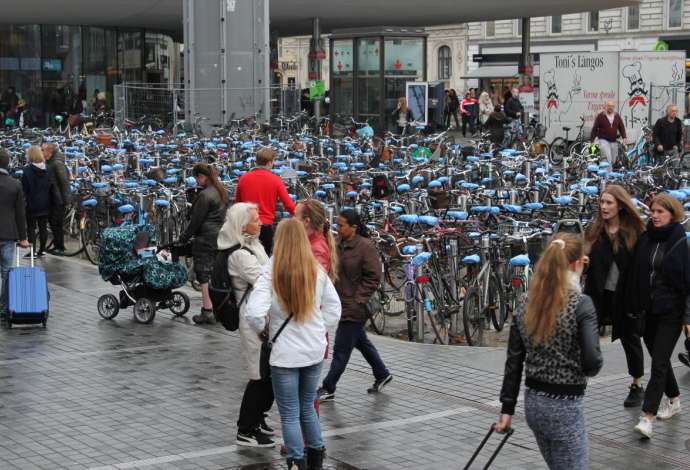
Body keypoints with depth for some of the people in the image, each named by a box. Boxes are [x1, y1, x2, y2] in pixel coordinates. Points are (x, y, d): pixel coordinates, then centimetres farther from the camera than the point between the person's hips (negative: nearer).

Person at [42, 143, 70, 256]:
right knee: (53, 223, 14)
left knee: (57, 224, -4)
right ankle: (57, 246, 23)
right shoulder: (48, 163, 10)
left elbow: (65, 182, -19)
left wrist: (66, 199, -18)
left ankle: (60, 248, 3)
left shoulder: (58, 163, -18)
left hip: (58, 200, -9)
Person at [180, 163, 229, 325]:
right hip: (220, 237, 8)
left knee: (204, 274, -2)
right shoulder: (221, 192, 11)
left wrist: (184, 237, -3)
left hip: (206, 239, -8)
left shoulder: (205, 195, -16)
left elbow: (196, 220, -13)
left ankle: (207, 311, -2)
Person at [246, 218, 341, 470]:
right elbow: (334, 308, 6)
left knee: (290, 414, 6)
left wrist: (262, 330, -3)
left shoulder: (271, 273, -15)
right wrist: (319, 329, 12)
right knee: (307, 407, 22)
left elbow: (254, 314, -22)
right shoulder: (317, 271, -1)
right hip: (315, 350, 5)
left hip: (285, 354, -5)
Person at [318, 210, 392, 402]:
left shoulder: (366, 247, -15)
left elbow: (373, 277, -14)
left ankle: (328, 389, 4)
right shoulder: (340, 245, 7)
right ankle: (382, 374, 36)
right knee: (361, 342, 21)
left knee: (341, 350, -3)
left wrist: (358, 300, -17)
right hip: (342, 305, 8)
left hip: (354, 308, -8)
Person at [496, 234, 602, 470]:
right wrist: (578, 370, 3)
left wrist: (507, 408, 11)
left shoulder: (528, 305, 2)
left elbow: (513, 361, 5)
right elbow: (592, 362, -20)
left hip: (533, 403, 7)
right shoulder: (581, 304, -15)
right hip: (565, 406, -7)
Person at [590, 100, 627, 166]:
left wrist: (624, 137, -1)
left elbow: (621, 127, 13)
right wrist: (592, 140, -7)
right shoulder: (601, 116, -4)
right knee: (608, 158, -20)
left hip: (614, 141, 5)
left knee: (613, 160, 11)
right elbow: (594, 128, -3)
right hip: (604, 140, -5)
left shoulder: (617, 116, 9)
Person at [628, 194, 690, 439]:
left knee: (659, 363, -8)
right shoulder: (644, 240, 3)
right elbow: (636, 275, 7)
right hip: (648, 309, 5)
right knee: (660, 360, 17)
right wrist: (634, 308, 5)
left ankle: (648, 416, -9)